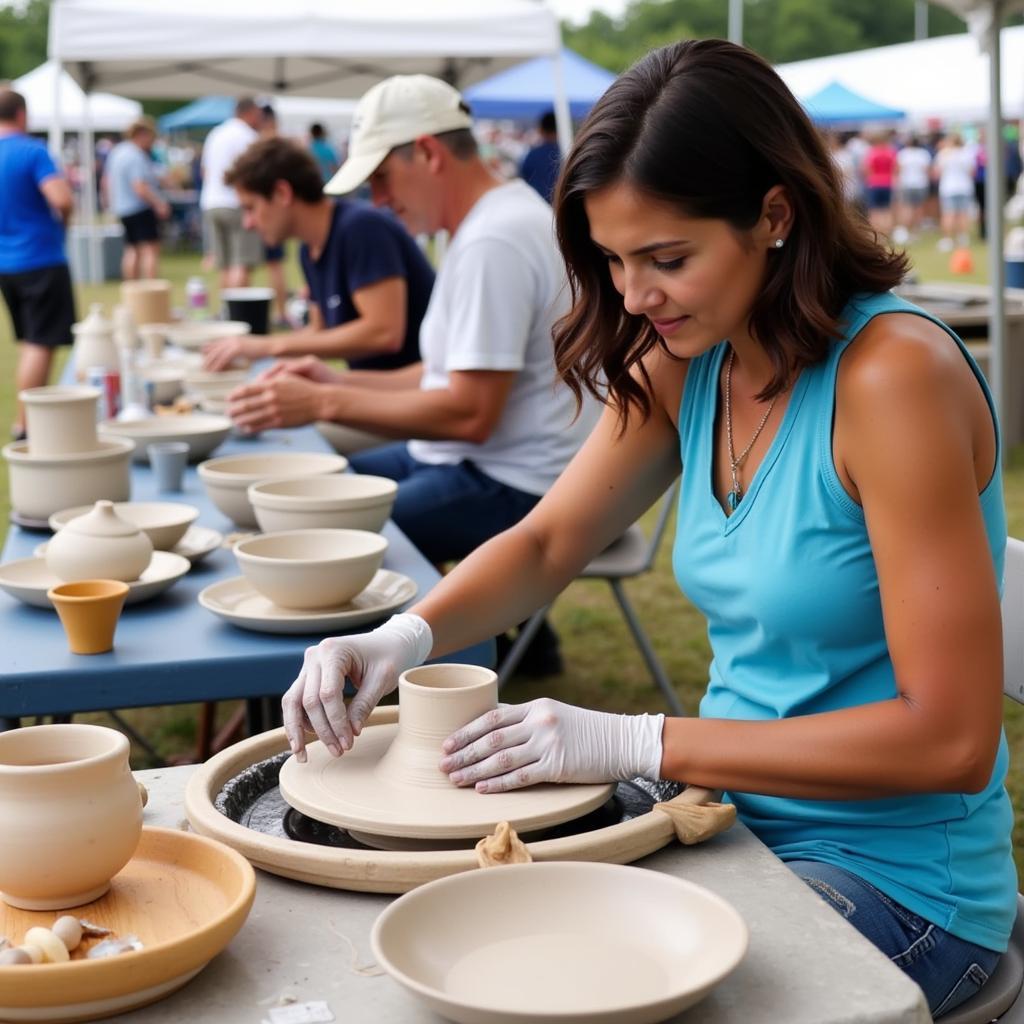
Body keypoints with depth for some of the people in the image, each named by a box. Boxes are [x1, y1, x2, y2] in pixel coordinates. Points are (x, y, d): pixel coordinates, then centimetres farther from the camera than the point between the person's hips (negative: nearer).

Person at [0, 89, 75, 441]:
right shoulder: (32, 151, -13)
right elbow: (62, 200, -23)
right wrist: (63, 221, -3)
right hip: (41, 261, -7)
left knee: (29, 342, 17)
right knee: (42, 343, -4)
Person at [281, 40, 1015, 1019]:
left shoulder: (892, 373, -23)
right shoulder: (685, 362, 0)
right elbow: (544, 544, 9)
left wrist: (640, 742, -25)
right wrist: (405, 636, -12)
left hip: (893, 879, -6)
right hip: (737, 822, 7)